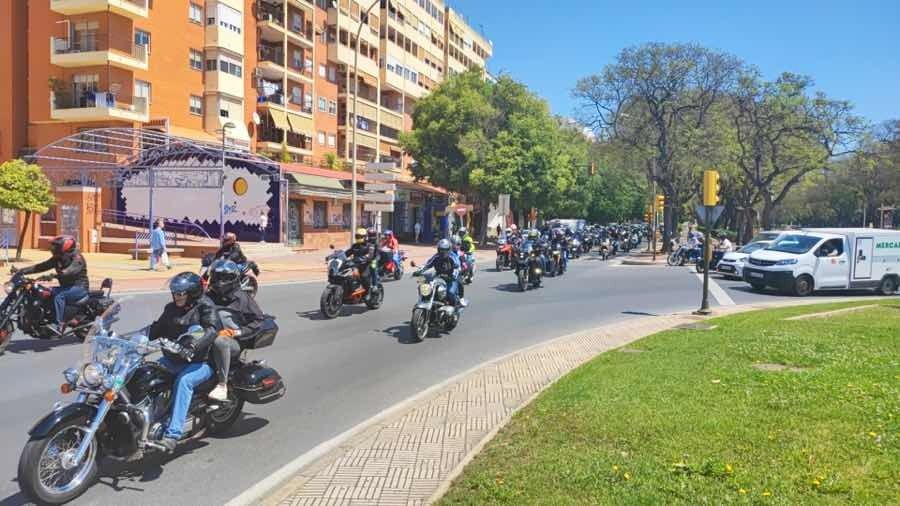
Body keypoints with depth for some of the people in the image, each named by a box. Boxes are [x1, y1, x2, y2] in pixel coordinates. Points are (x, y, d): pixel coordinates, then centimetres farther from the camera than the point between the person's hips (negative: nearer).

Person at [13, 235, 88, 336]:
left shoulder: (77, 258, -14)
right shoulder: (58, 258, 11)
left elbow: (70, 271, -33)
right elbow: (42, 266, 7)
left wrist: (53, 276, -48)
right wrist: (21, 271, -3)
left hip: (79, 287, -9)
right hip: (66, 286, 9)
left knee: (59, 296, -33)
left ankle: (61, 326, -37)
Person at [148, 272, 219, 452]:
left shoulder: (205, 307, -6)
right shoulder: (171, 308, 16)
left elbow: (211, 330, -22)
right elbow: (157, 328, 13)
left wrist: (192, 346, -39)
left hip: (200, 362, -7)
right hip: (171, 360, 7)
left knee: (183, 381, -33)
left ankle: (172, 435, -37)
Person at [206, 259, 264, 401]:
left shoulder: (241, 298, 5)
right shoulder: (209, 297, 16)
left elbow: (259, 320, 2)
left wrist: (238, 332, -9)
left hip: (235, 342, -4)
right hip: (209, 338, 4)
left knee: (220, 342, -38)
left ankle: (222, 385, -33)